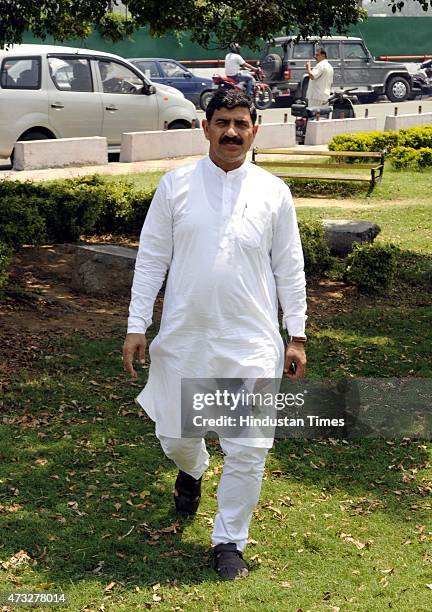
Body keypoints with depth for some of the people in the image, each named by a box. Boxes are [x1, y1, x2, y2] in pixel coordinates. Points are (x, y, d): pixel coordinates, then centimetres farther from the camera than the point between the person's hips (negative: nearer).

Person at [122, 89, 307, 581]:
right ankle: (192, 470, 51)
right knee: (175, 434, 14)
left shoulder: (273, 193, 1)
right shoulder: (175, 185, 0)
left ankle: (230, 540, 18)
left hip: (251, 342, -1)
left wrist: (296, 336, 4)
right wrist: (136, 327, 0)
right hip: (183, 337, 1)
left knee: (248, 449, -2)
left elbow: (289, 269, 6)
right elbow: (151, 259, 3)